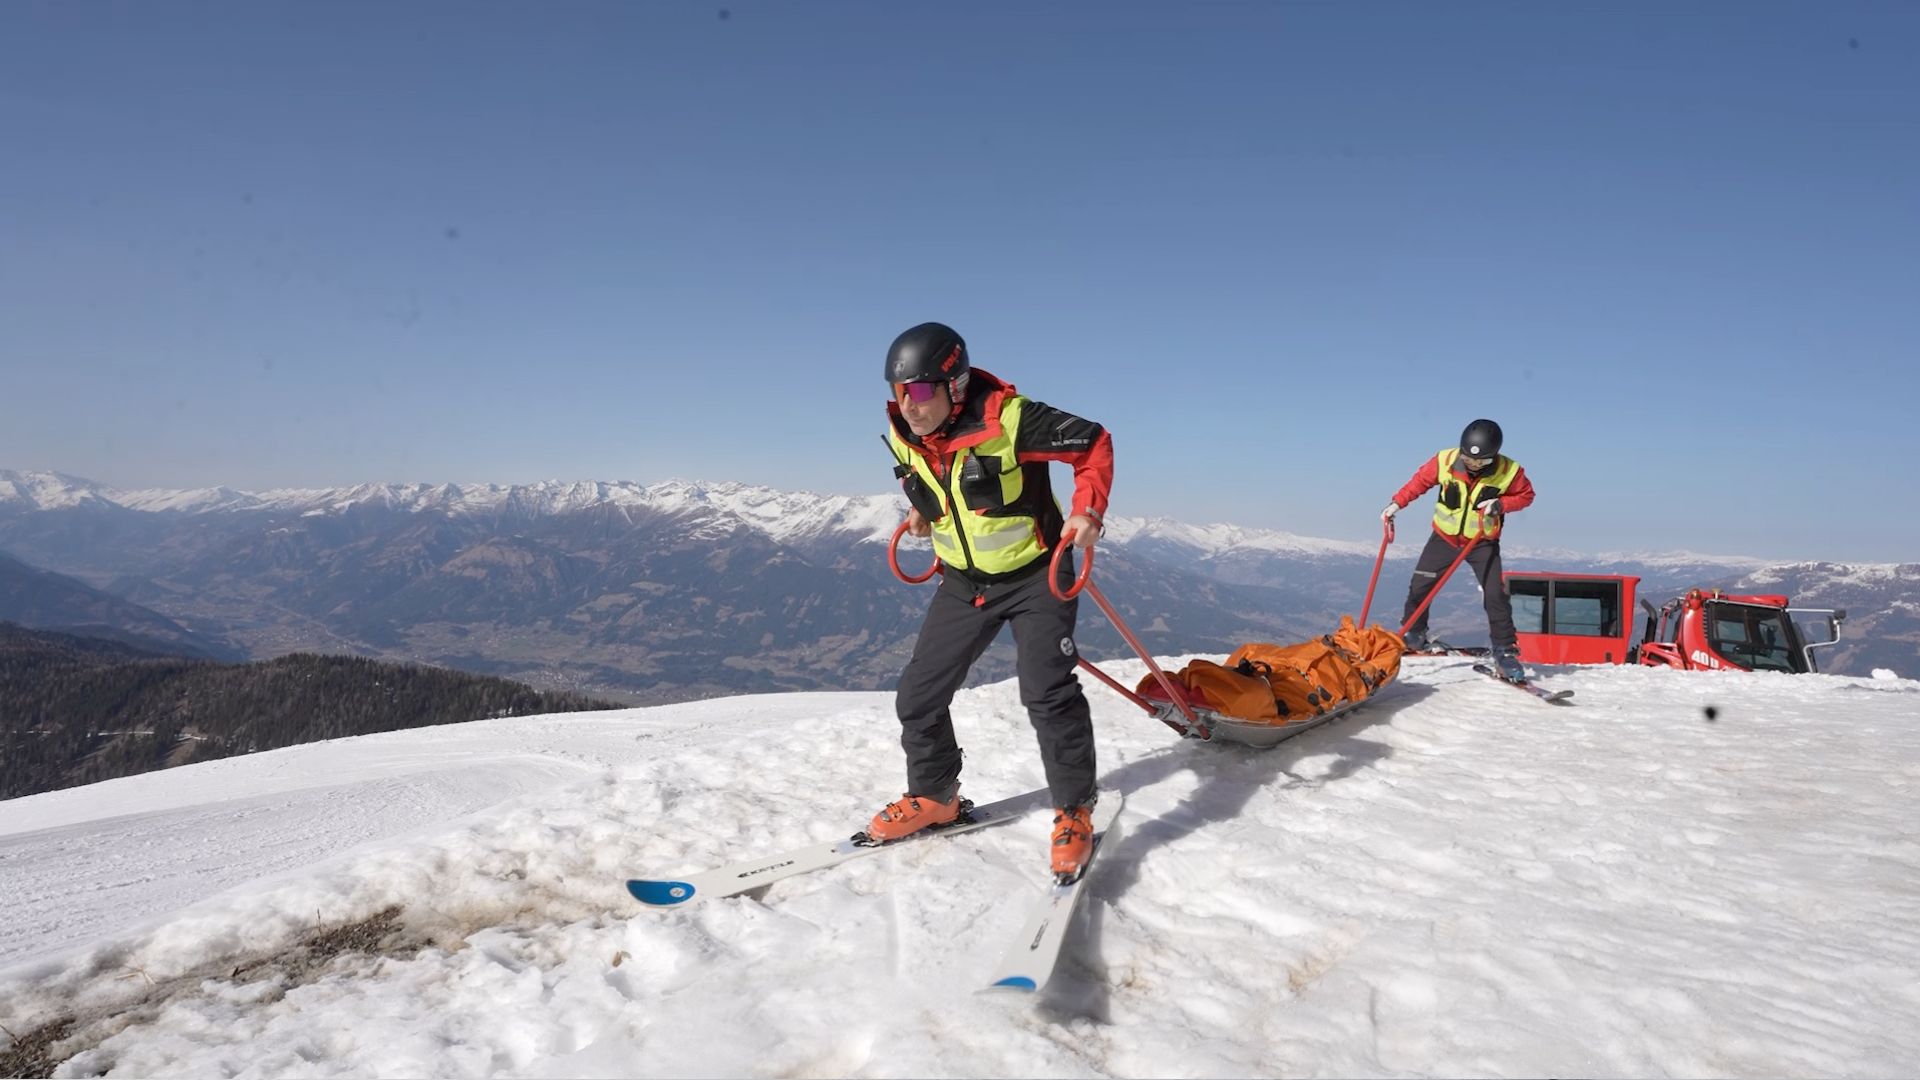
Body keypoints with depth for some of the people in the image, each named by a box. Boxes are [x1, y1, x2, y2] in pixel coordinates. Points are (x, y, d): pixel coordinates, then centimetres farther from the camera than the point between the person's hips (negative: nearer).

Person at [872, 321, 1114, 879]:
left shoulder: (1010, 420, -26)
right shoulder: (903, 435, -8)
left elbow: (1094, 443, -14)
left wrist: (1088, 511, -24)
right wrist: (922, 509, 5)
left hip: (1034, 573, -5)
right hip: (963, 582, 6)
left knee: (1048, 694, -15)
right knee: (918, 697, 5)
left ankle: (1074, 812, 5)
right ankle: (934, 797, 27)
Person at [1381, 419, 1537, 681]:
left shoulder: (1509, 472, -20)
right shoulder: (1445, 461, -18)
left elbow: (1526, 495, -4)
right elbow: (1420, 481, -2)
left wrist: (1501, 504, -22)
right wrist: (1397, 502, -9)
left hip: (1483, 542, -1)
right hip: (1445, 537, 1)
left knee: (1495, 595, -9)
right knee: (1419, 586, 0)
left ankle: (1505, 652, 6)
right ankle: (1413, 636, 21)